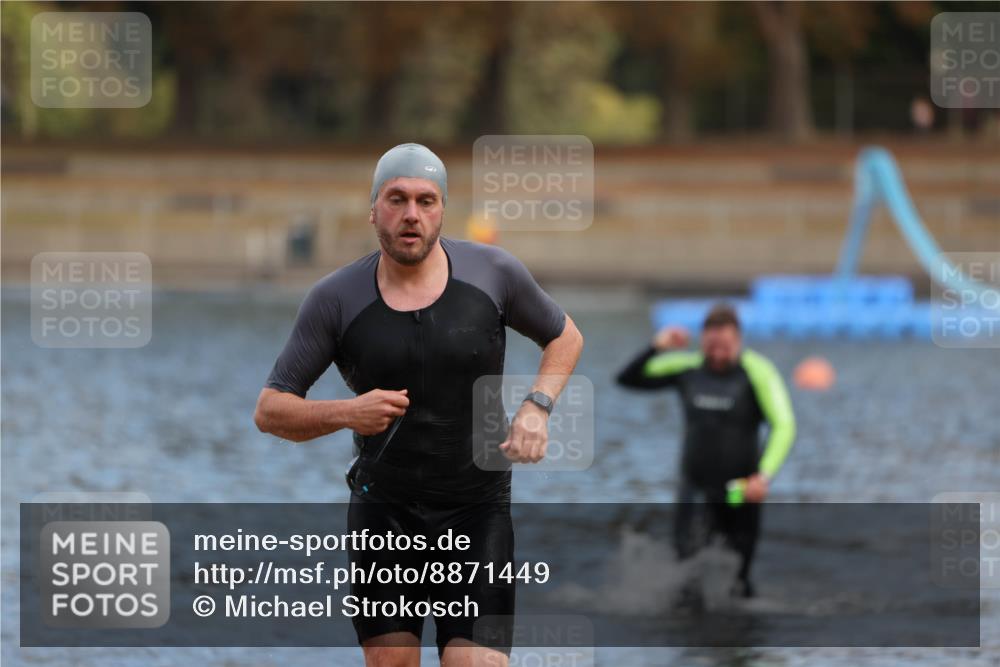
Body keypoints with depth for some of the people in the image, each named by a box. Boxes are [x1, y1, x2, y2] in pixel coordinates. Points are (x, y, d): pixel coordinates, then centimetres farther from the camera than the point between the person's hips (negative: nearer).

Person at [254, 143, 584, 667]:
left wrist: (536, 406, -5)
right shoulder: (336, 299, -6)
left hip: (478, 511, -1)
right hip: (384, 512, 1)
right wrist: (345, 414, -22)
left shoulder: (494, 273, -5)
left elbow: (565, 337, 14)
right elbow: (270, 411, -3)